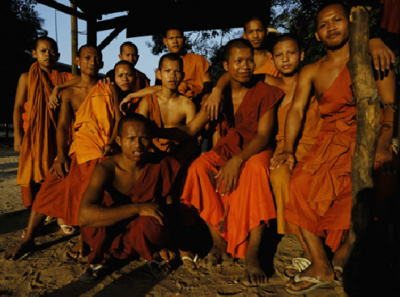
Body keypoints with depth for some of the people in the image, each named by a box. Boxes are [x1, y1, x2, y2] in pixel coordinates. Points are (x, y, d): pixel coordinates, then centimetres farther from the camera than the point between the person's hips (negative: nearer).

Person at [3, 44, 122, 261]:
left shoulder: (109, 90, 8)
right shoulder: (69, 93, 10)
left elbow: (118, 119, 2)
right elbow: (62, 125, 1)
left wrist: (110, 143, -15)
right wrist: (61, 156, -11)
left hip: (103, 149, -2)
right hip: (78, 147, 2)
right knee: (50, 188, -9)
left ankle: (84, 239, -1)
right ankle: (28, 239, 1)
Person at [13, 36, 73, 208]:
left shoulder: (63, 78, 9)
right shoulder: (27, 77, 4)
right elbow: (18, 106, 2)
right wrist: (17, 135, -4)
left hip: (56, 134, 2)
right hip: (34, 134, -1)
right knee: (34, 175, 1)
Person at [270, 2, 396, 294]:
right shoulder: (311, 71, 15)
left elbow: (390, 105, -4)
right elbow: (296, 109, 4)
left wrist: (382, 146, -22)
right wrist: (288, 149, -12)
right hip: (329, 141, 3)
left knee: (354, 186, -32)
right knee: (300, 182, -23)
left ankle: (342, 255, -6)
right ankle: (321, 266, -13)